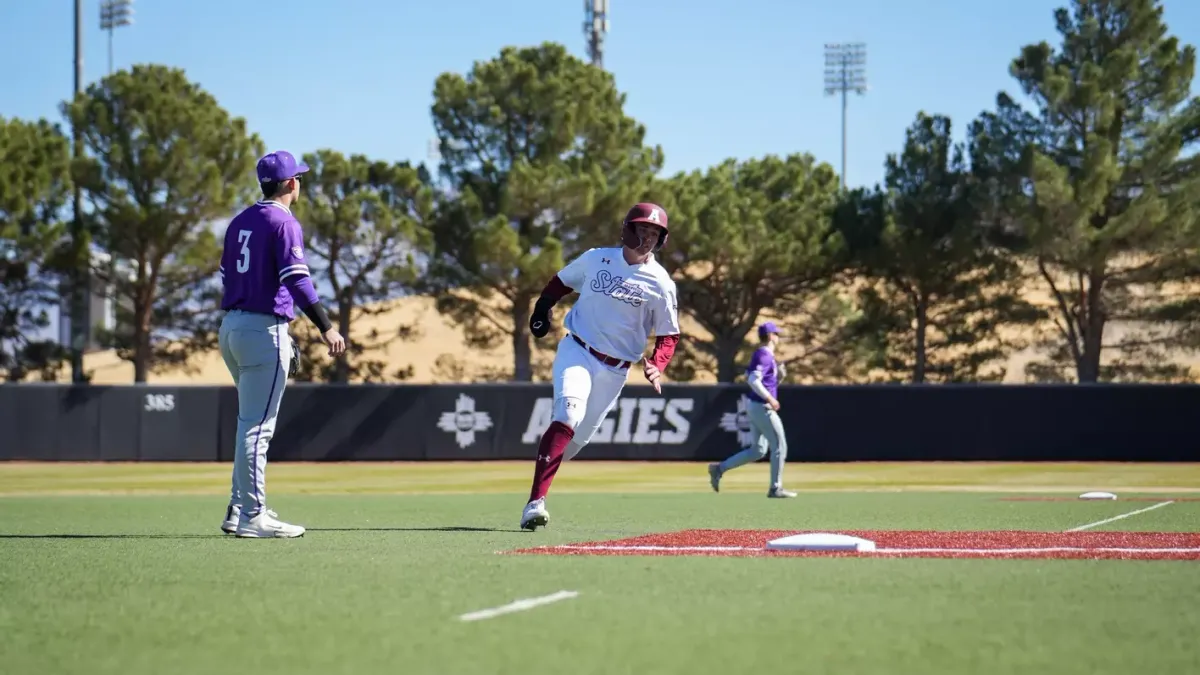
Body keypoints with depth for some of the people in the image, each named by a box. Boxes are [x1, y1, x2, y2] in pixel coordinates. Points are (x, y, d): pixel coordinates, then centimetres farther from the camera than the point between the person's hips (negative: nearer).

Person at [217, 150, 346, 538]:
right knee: (257, 426, -8)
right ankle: (252, 517, -9)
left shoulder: (240, 222, 15)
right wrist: (325, 327, -26)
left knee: (252, 422, 18)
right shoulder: (284, 223, -10)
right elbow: (296, 279, -21)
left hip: (230, 327, 9)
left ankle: (239, 510, 18)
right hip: (265, 329, -9)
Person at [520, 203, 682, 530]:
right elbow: (562, 281, 17)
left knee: (579, 436, 5)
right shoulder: (596, 258, 1)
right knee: (569, 413, -25)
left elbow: (669, 335, -1)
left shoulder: (661, 284, -4)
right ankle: (536, 501, -33)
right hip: (576, 351, -2)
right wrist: (542, 309, 2)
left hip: (615, 370, 2)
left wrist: (656, 367, -19)